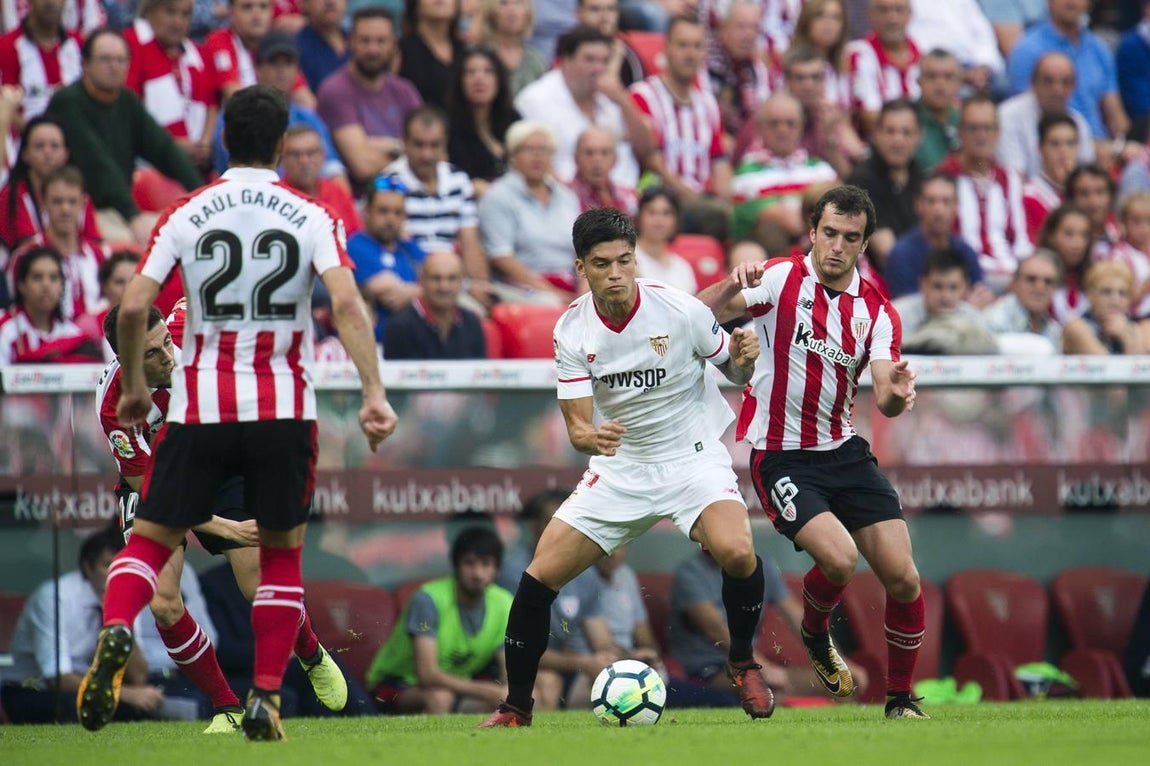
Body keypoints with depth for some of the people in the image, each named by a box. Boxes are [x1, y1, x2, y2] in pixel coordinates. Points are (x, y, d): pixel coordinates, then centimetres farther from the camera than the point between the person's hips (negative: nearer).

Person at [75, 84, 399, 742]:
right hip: (284, 410, 0)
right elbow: (347, 304, -15)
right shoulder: (313, 218, -1)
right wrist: (375, 394, -17)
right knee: (283, 553, 15)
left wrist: (135, 387, 11)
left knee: (151, 539, 8)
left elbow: (133, 307, -4)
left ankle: (115, 633, -23)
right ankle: (266, 700, 7)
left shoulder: (186, 216, 2)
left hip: (200, 409, 0)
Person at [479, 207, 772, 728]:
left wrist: (743, 357, -26)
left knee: (736, 552, -31)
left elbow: (732, 371, -1)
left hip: (692, 456, -3)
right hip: (619, 465, 3)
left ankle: (742, 664, -3)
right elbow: (576, 425, -11)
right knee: (539, 578, -8)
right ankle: (516, 708, 11)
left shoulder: (680, 311, -16)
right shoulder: (571, 331, -9)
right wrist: (590, 437, -35)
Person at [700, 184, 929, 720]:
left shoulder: (877, 312, 3)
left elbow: (885, 398, -8)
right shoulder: (782, 280, -8)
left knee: (902, 577, -4)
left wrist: (896, 396, -32)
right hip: (781, 456, -4)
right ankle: (815, 635, 10)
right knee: (839, 558, -24)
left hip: (845, 452, 4)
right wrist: (733, 284, -36)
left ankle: (901, 700, 14)